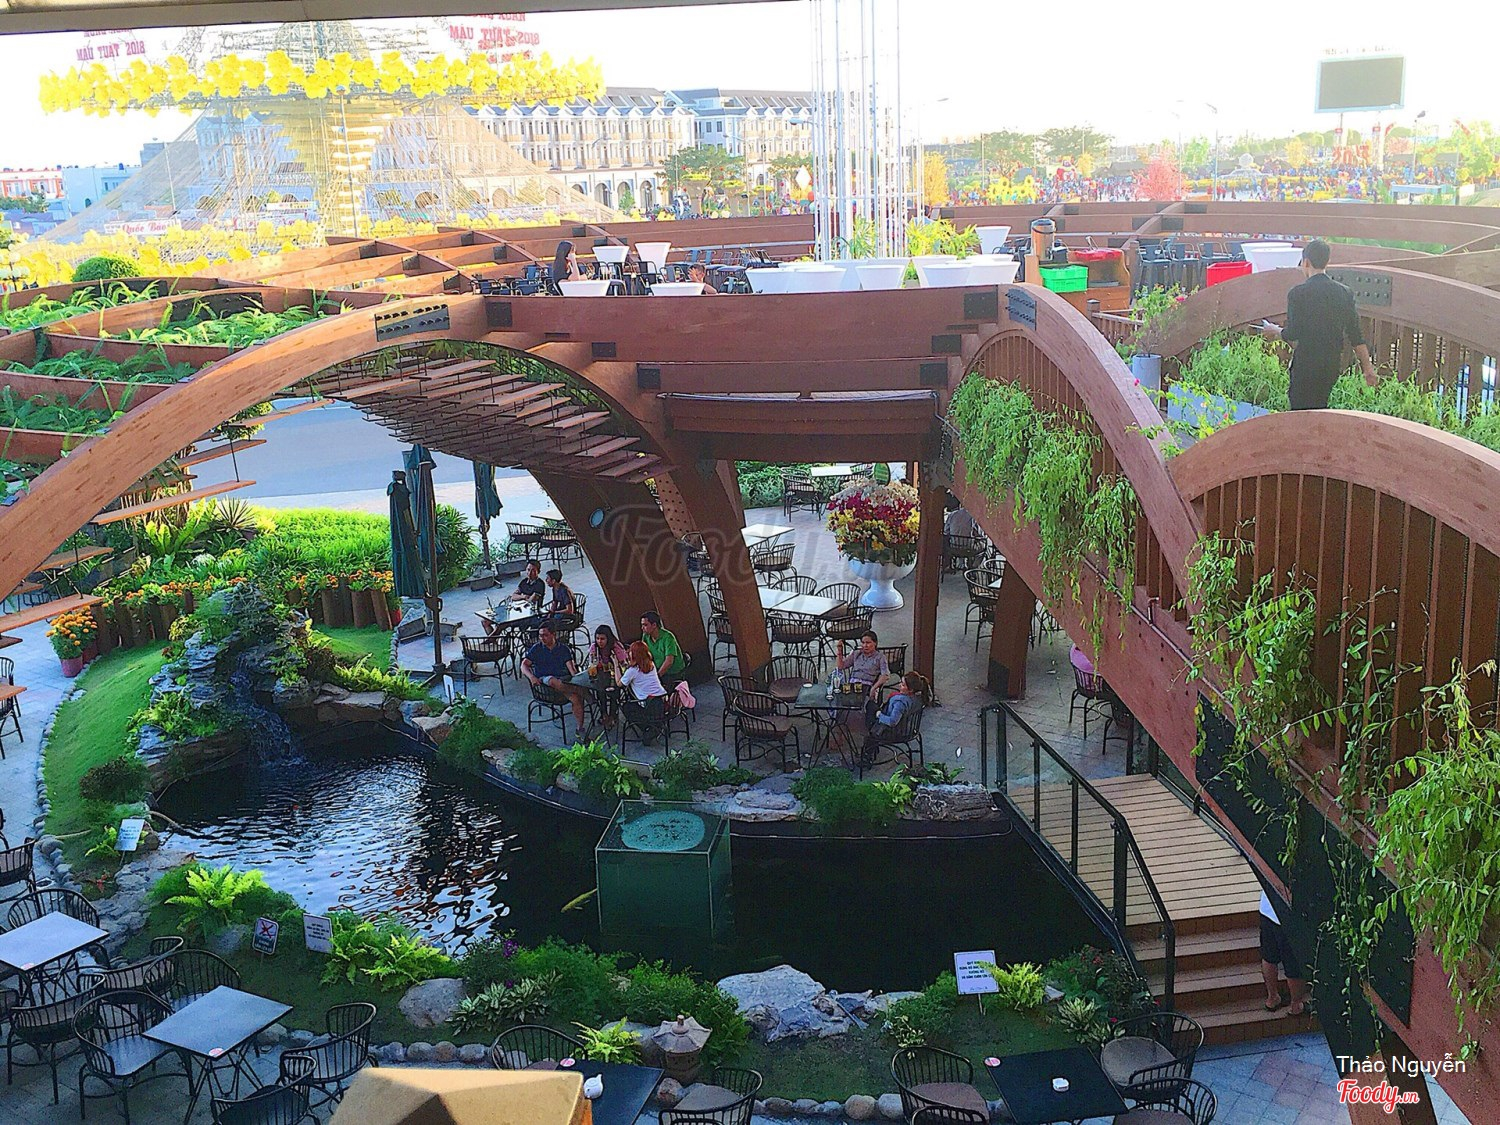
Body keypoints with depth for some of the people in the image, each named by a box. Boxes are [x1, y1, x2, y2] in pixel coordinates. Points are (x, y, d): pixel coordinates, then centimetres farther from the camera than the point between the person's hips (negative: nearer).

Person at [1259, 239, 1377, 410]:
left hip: (1306, 365, -5)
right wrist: (1367, 367, 11)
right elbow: (1356, 337, 4)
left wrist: (1274, 330, 11)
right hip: (1333, 364, 5)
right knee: (1320, 408, 20)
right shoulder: (1344, 293, 4)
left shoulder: (1298, 293, -11)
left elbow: (1292, 334, -11)